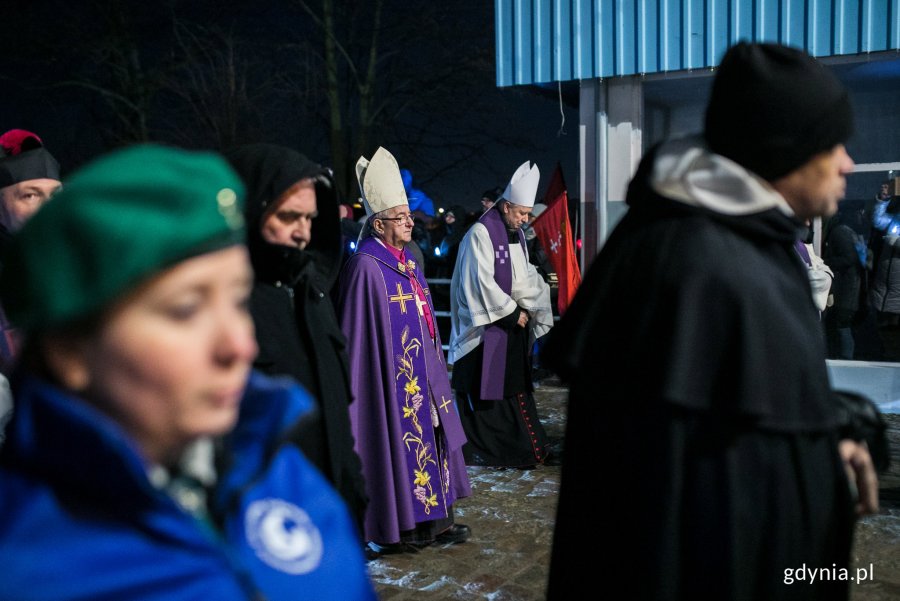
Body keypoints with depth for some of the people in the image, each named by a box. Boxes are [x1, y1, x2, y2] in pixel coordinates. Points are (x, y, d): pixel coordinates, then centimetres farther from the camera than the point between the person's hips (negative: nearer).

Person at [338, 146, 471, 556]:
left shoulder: (405, 260, 11)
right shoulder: (367, 266, -16)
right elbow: (361, 333, -17)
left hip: (421, 371, 9)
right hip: (392, 375, -9)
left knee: (426, 436, 14)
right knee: (400, 439, -1)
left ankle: (431, 519, 25)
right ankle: (397, 527, 13)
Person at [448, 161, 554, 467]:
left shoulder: (517, 233, 11)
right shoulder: (481, 233, -15)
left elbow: (524, 275, 14)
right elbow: (483, 282, -19)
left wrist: (526, 307, -4)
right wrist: (512, 312, -14)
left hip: (513, 321, 8)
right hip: (487, 324, -8)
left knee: (514, 384, 12)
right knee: (482, 390, -1)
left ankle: (517, 445, 21)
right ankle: (478, 449, 10)